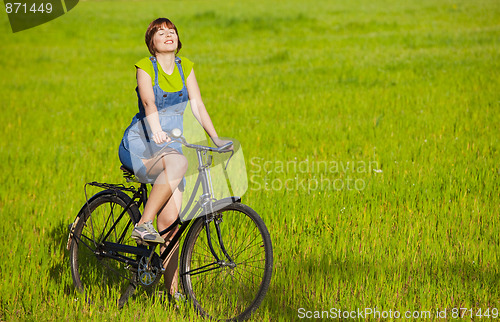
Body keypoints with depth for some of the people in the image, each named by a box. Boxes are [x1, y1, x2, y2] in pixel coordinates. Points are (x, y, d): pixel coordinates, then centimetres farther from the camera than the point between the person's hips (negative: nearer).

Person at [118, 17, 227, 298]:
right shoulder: (145, 67, -7)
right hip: (141, 141, -4)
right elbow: (149, 102, -24)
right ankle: (143, 224, -30)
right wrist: (156, 130, -43)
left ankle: (173, 288, -4)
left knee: (170, 219, -9)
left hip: (170, 144, 4)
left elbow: (197, 105, 4)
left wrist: (216, 138, -8)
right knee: (178, 162, -38)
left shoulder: (185, 67, 7)